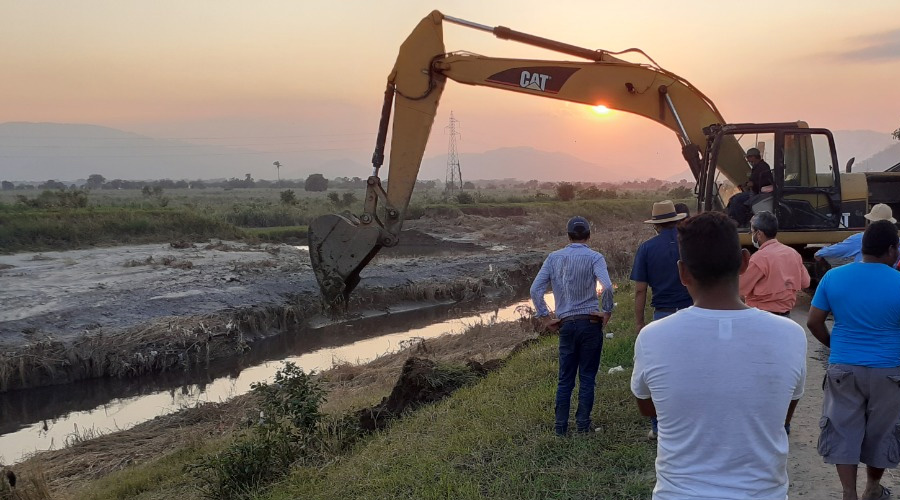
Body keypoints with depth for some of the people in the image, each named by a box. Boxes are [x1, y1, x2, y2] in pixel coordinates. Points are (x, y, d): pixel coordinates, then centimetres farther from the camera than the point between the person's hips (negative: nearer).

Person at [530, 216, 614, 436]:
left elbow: (535, 290, -2)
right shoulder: (594, 257, -7)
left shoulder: (554, 258, 3)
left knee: (565, 379, 12)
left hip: (566, 325, 3)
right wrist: (607, 312, -8)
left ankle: (561, 426, 14)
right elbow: (607, 287, -23)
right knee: (587, 377, 8)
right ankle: (583, 424, 13)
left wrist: (545, 317, 4)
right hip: (590, 323, -3)